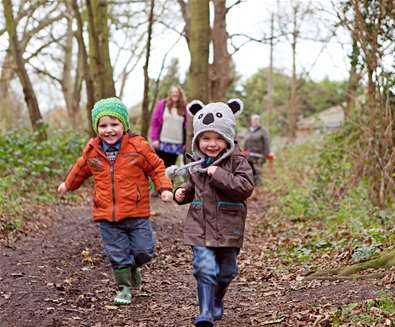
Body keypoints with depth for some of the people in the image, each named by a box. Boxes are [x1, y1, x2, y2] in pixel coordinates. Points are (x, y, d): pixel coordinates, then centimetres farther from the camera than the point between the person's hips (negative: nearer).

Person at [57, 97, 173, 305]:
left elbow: (156, 167, 4)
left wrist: (164, 188, -8)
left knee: (144, 250, 3)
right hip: (106, 215, 2)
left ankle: (132, 267, 34)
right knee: (117, 253, 5)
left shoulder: (138, 146, -6)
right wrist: (68, 184, 37)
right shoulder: (92, 151, 2)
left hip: (136, 212, -1)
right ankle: (124, 287, 20)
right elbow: (81, 169, 23)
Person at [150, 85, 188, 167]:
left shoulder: (183, 108, 9)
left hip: (176, 145, 2)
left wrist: (184, 143, 6)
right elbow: (154, 122, 2)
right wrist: (154, 139, -5)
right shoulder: (161, 104, 4)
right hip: (162, 143, -2)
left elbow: (185, 126, 9)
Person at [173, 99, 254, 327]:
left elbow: (246, 187, -23)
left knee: (226, 270, 16)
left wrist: (219, 175, -25)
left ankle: (217, 301, 43)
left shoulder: (237, 160, -9)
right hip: (200, 227, 2)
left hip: (228, 228, -1)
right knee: (205, 269, -12)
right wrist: (183, 192, 3)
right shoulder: (197, 162, 6)